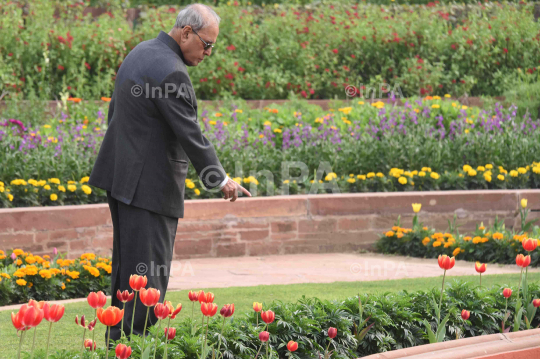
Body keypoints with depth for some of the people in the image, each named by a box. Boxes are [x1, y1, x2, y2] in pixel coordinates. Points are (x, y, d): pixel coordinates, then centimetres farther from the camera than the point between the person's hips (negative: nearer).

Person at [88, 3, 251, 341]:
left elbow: (115, 111, 20)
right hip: (148, 184, -10)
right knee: (148, 272, -7)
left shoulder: (142, 51, 11)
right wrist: (221, 179, -11)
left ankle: (119, 341, 23)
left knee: (127, 267, 16)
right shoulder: (170, 72, -20)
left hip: (122, 175, 10)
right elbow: (190, 135, -20)